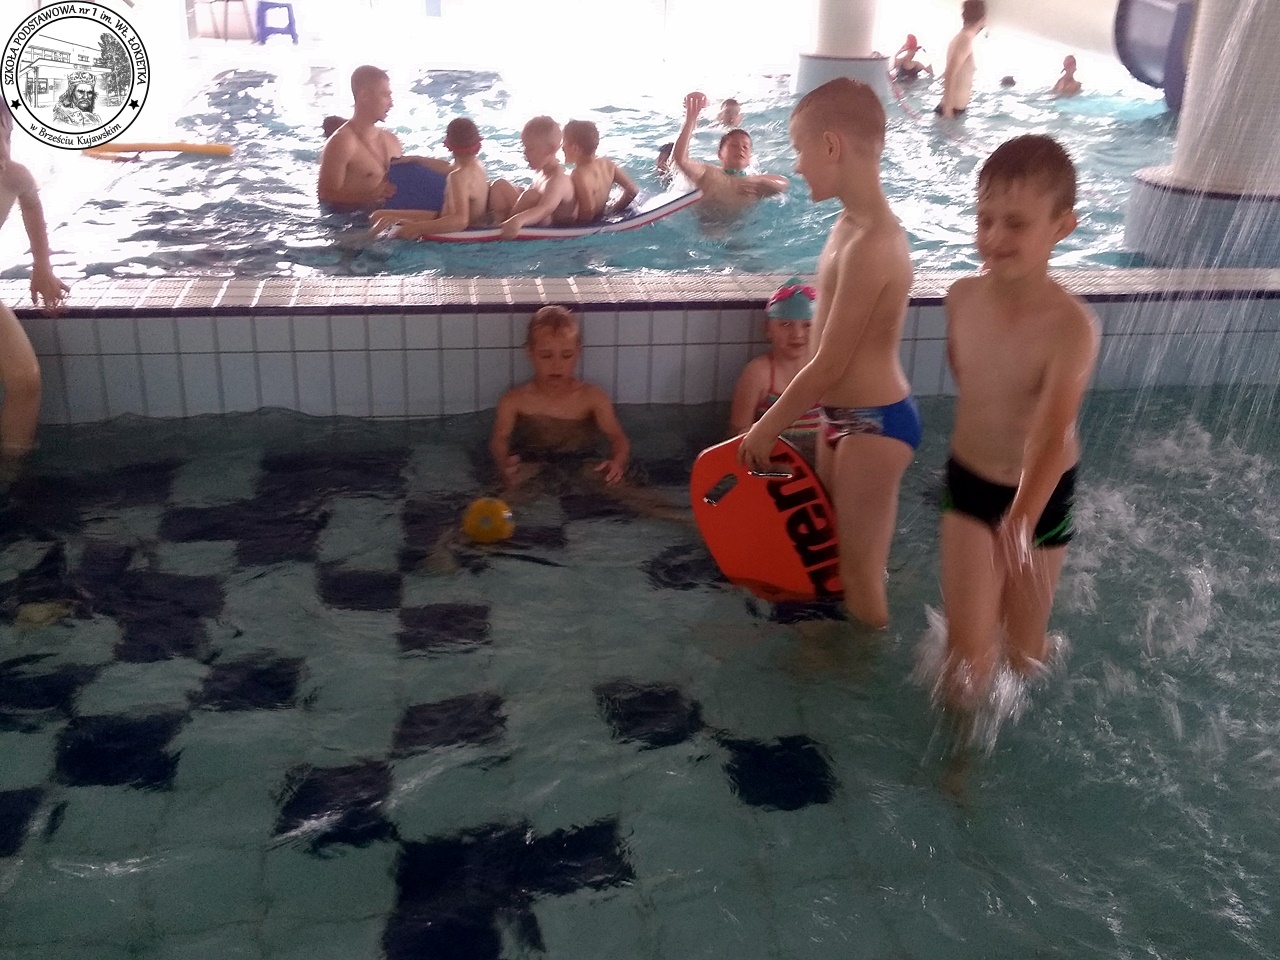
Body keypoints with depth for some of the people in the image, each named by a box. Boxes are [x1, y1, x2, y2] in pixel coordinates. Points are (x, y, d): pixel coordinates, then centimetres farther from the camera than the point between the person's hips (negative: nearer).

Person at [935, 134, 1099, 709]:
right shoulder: (962, 297, -11)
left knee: (1023, 649, 15)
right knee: (968, 651, -2)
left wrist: (1021, 518, -53)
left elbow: (1053, 434, -38)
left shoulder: (1072, 326, -26)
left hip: (1041, 494, -2)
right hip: (968, 482, 2)